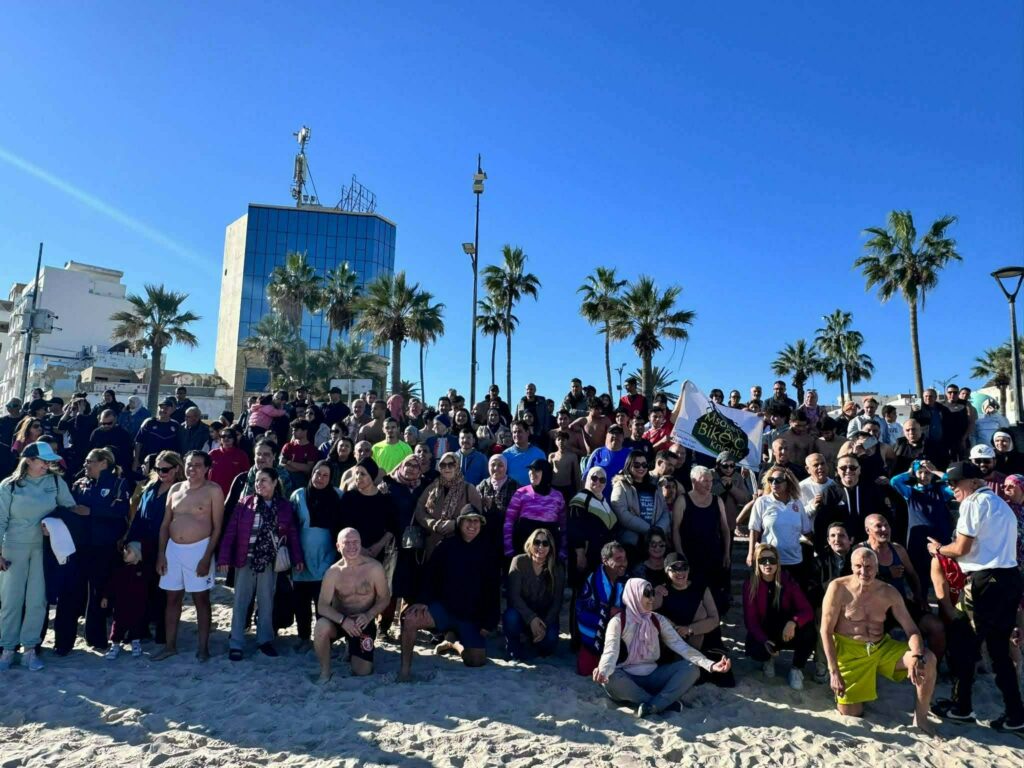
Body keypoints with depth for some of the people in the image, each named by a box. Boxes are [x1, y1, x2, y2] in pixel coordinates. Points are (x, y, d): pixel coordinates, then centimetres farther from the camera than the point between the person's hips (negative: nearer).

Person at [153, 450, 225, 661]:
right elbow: (165, 524, 11)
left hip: (199, 549, -5)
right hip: (173, 548, 5)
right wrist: (161, 553, 4)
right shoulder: (175, 489, 7)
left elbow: (217, 527, -9)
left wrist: (207, 557, -15)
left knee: (201, 598, 4)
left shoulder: (213, 490, -8)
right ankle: (170, 645, 24)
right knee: (172, 598, 12)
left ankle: (203, 646, 13)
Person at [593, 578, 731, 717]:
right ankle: (665, 703, -23)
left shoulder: (659, 620, 4)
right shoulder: (618, 621, -10)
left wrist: (710, 664, -21)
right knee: (610, 678, -38)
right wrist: (602, 671, -46)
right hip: (626, 680, -4)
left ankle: (652, 705, -31)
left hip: (652, 677, 4)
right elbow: (611, 651, -23)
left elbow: (680, 646, -6)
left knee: (692, 668, -16)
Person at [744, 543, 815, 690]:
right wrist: (765, 641, -31)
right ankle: (769, 658, 10)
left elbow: (807, 610, -18)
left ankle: (797, 669, -3)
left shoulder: (788, 581, -11)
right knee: (755, 650, -33)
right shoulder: (751, 586, -14)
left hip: (787, 632, 1)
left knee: (808, 631, -31)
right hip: (764, 634, -1)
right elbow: (750, 620, -13)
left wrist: (793, 622, -40)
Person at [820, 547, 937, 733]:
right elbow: (826, 630, -13)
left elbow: (912, 630, -3)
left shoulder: (889, 593, -4)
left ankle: (920, 718, 0)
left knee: (928, 659, -18)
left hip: (883, 647, 4)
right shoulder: (838, 588, -15)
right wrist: (834, 672, -16)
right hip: (849, 651, -3)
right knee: (850, 713, -8)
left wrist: (916, 657, -25)